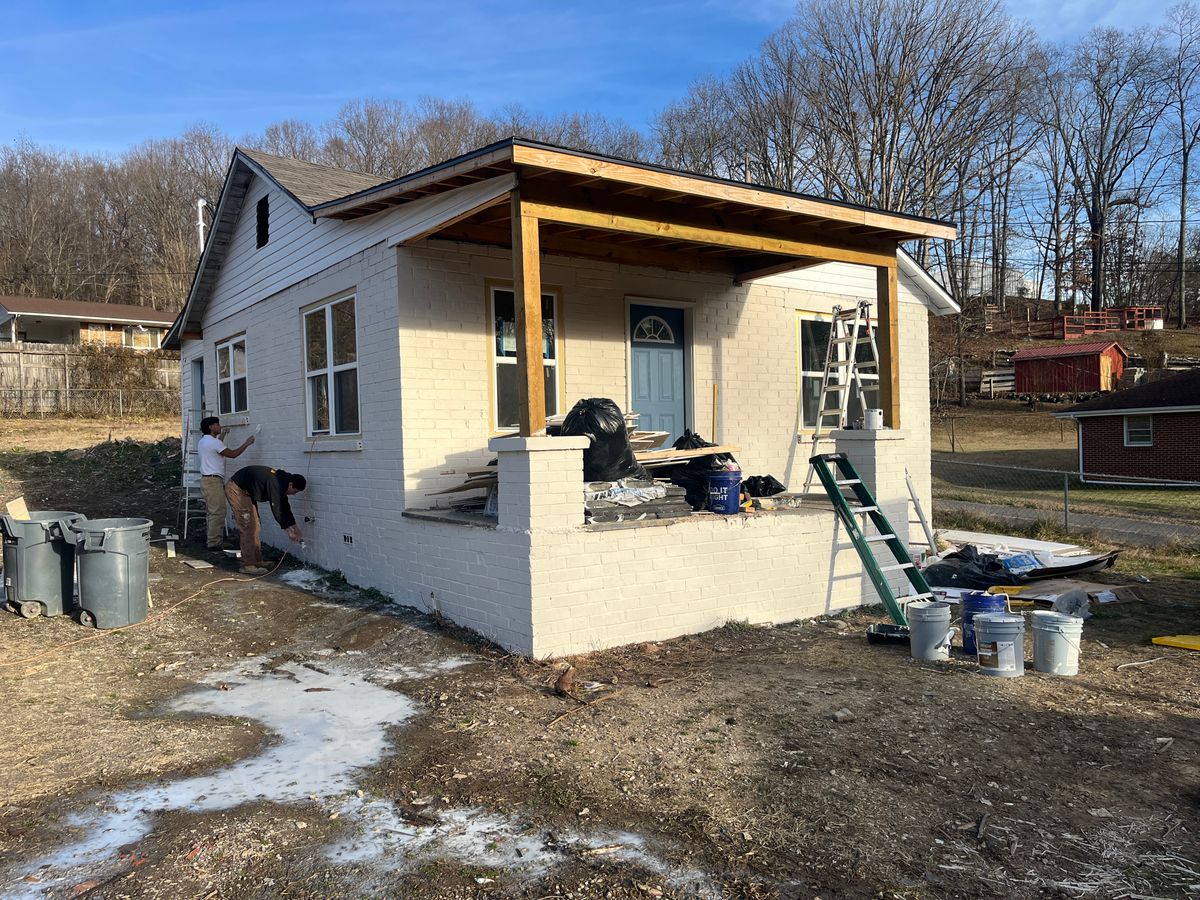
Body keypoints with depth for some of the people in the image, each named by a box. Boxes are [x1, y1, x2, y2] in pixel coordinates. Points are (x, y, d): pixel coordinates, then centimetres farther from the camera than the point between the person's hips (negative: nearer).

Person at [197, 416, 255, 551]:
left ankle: (213, 540, 18)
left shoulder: (203, 442, 15)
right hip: (214, 480, -10)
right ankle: (214, 543, -8)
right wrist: (247, 443, -7)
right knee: (218, 513, -9)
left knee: (213, 512, 14)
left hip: (206, 479, 10)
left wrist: (221, 436, 35)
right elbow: (232, 454, -15)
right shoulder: (213, 442, -15)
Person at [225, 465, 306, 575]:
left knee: (254, 528, 10)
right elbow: (276, 509, -26)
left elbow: (284, 506, 9)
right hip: (236, 489, -10)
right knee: (248, 529, -11)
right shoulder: (275, 483, -28)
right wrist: (288, 530, -19)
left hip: (246, 491, 10)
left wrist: (295, 526, 7)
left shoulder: (281, 481, 2)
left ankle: (257, 561, 15)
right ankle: (248, 565, -8)